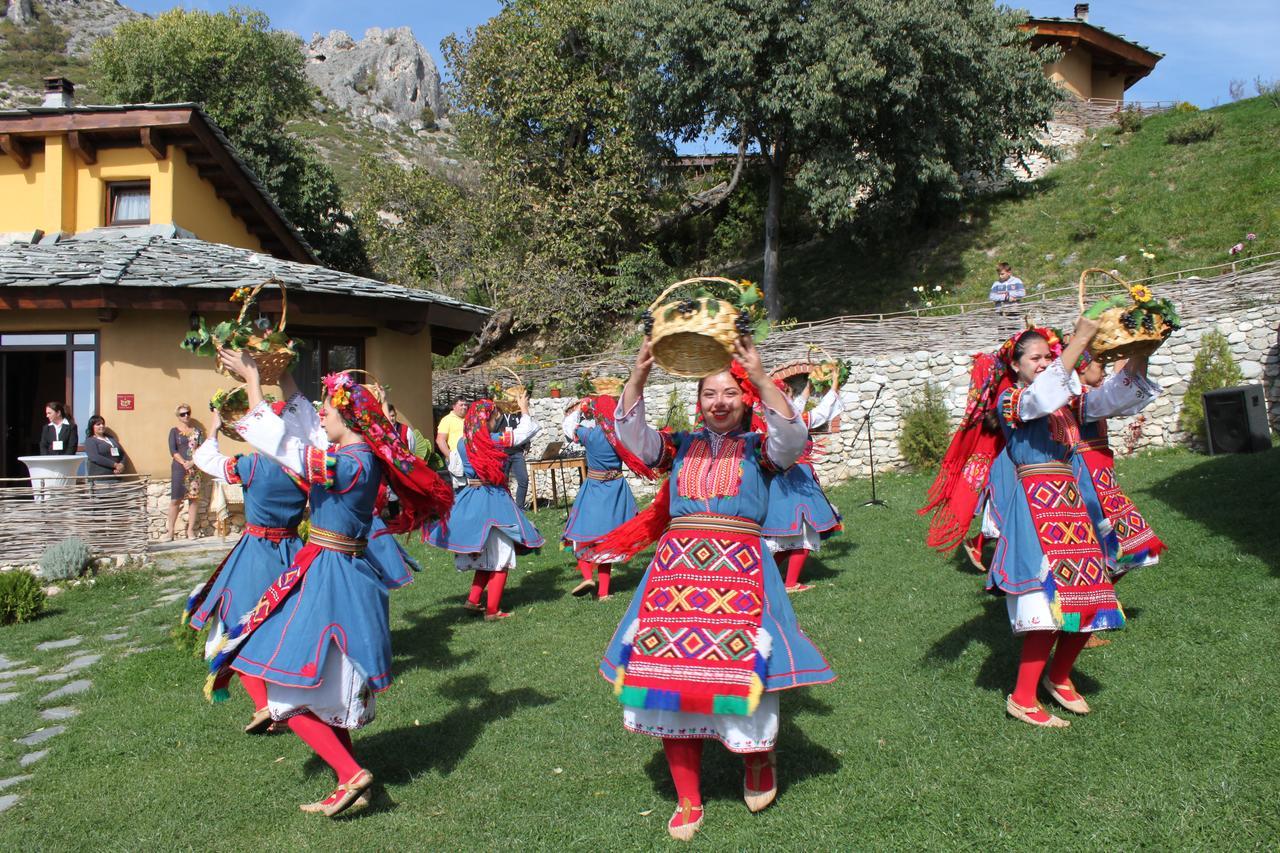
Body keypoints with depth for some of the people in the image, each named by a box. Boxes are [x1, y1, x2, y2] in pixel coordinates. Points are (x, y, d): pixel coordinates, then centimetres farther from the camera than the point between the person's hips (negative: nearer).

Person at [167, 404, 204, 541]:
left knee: (193, 498, 1)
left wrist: (192, 462, -11)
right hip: (179, 468, -2)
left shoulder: (197, 431, 11)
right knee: (175, 499, -5)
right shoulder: (174, 431, 5)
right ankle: (170, 531, 0)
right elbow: (173, 450, -4)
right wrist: (184, 463, -15)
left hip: (195, 468, 2)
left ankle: (191, 530, 7)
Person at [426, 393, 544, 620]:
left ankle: (473, 600, 18)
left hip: (469, 500, 6)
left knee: (485, 554, 21)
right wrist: (524, 409, 12)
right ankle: (492, 610, 4)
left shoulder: (462, 443, 2)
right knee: (500, 555, 3)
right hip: (495, 501, -6)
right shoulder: (498, 440, -14)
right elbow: (527, 430, -3)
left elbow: (455, 470, 14)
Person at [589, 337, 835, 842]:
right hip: (676, 567, 3)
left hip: (738, 568, -2)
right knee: (672, 676, 2)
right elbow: (631, 433, 2)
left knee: (742, 670, -6)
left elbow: (793, 437, -13)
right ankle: (687, 803, 18)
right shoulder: (681, 447, 14)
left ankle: (759, 759, 30)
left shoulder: (759, 449, 7)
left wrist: (760, 378, -22)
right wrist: (638, 375, -11)